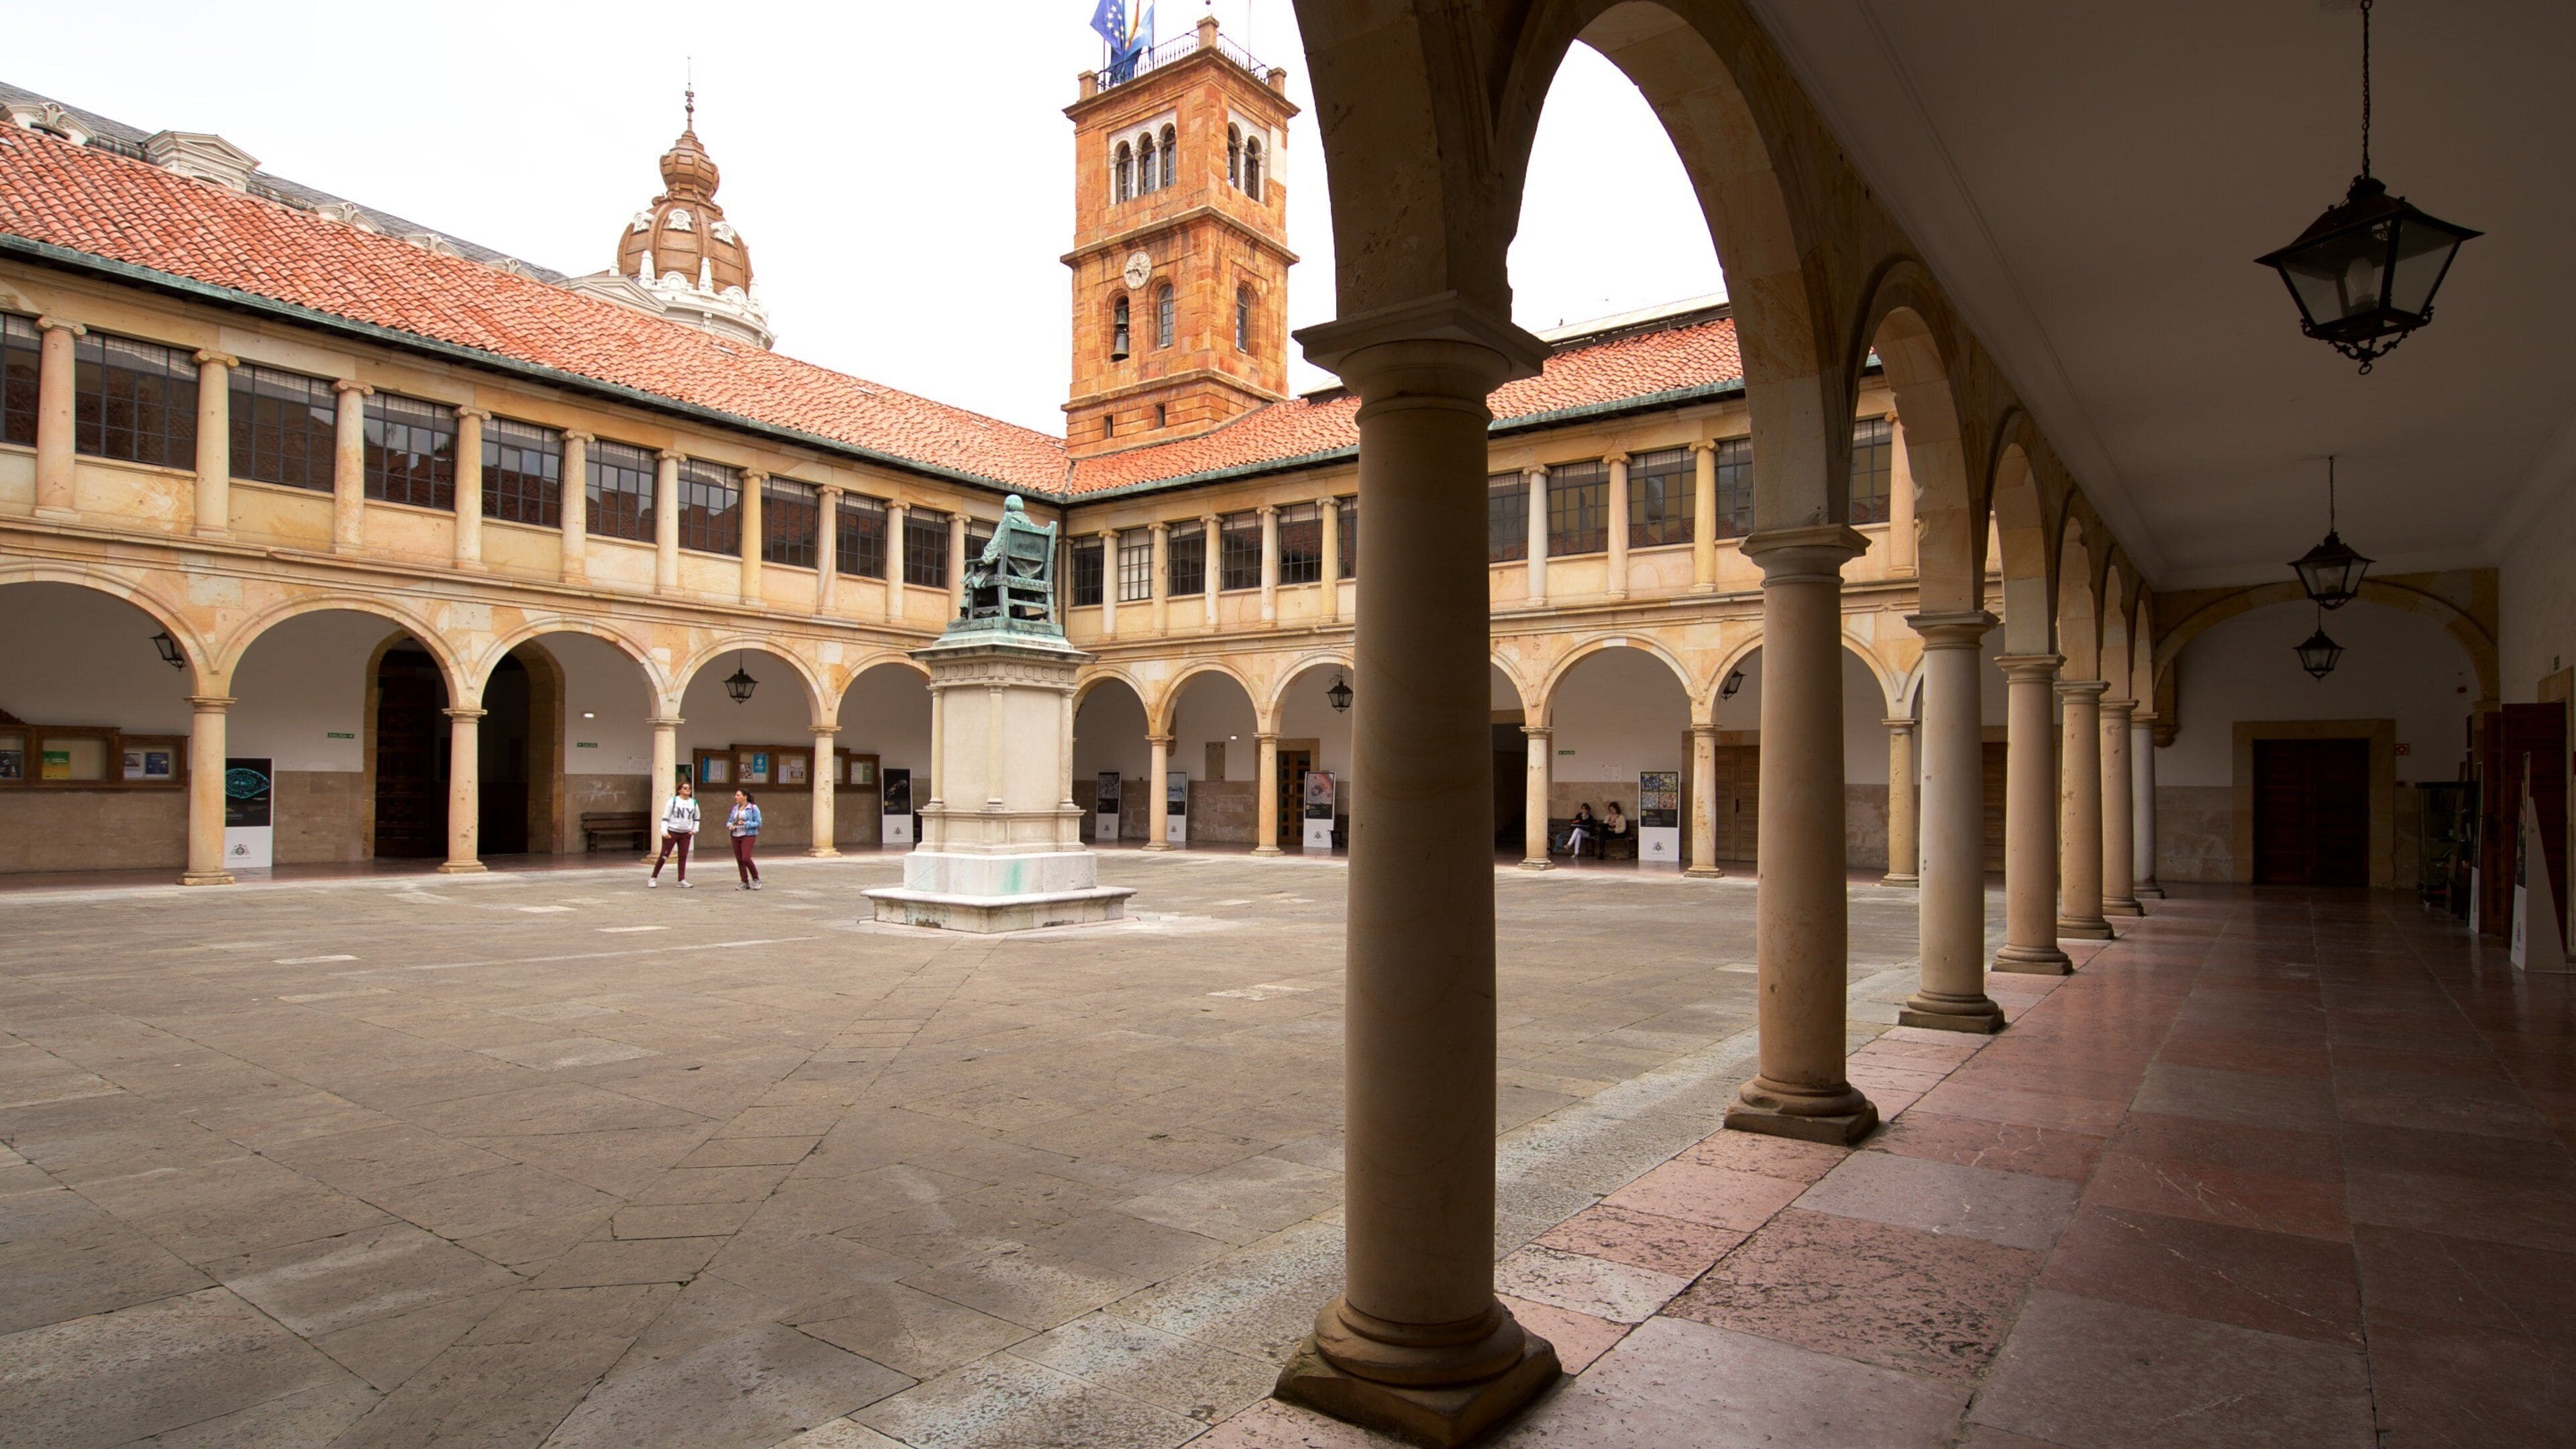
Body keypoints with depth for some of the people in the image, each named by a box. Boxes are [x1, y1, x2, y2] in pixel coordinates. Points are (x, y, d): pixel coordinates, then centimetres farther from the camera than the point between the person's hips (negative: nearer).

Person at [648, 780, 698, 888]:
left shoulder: (693, 803, 7)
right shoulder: (674, 801, -6)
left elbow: (697, 818, 20)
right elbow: (665, 817, -8)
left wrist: (695, 829, 6)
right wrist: (664, 831, -17)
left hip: (686, 834, 4)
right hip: (671, 832, -4)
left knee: (683, 857, 4)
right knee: (664, 856, -2)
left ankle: (682, 880, 9)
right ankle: (653, 878, 9)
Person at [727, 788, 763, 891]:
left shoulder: (753, 808, -5)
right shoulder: (735, 808, 12)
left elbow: (758, 823, -7)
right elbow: (729, 821, 18)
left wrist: (745, 824, -19)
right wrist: (730, 825, -5)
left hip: (748, 836, -6)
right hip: (736, 836, 6)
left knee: (746, 858, -17)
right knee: (739, 860, 5)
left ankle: (756, 879, 0)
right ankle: (745, 883, 13)